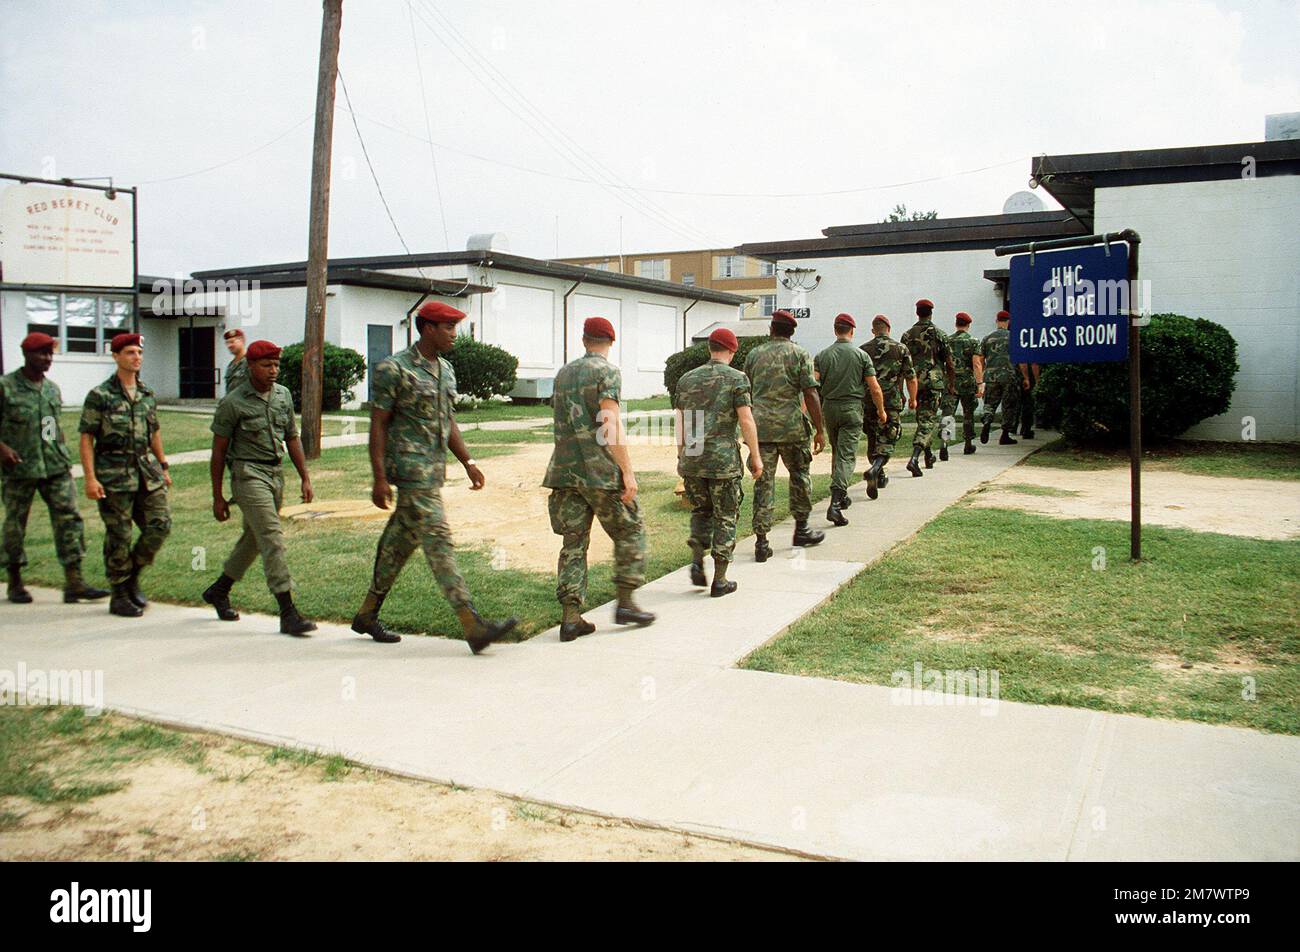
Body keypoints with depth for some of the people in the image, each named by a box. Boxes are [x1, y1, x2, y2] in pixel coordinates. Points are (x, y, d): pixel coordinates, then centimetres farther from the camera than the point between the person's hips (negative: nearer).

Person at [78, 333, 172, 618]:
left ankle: (133, 576, 19)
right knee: (119, 535, 1)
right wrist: (90, 477, -13)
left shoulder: (147, 394, 11)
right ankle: (119, 595, 14)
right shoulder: (99, 396, -5)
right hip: (113, 473, -5)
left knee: (160, 524, -3)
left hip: (147, 468, 5)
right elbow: (86, 437, -6)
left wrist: (163, 467, 19)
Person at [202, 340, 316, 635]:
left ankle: (219, 590, 39)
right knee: (273, 539, -14)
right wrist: (218, 497, -3)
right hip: (249, 474, -7)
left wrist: (305, 477, 11)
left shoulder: (283, 395, 9)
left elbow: (292, 438, 17)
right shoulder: (233, 403, -8)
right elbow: (218, 451, -3)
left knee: (253, 539, 17)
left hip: (276, 472, 7)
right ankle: (288, 613, -15)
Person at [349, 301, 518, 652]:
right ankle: (474, 627, -14)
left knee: (402, 541, 14)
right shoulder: (393, 369, -10)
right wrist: (379, 478, -15)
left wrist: (468, 461, 13)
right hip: (411, 469, -8)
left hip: (434, 470, 9)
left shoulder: (445, 370, 15)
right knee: (438, 541, -12)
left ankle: (367, 615, 27)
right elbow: (378, 425, -10)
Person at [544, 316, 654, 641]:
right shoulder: (607, 372, -6)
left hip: (565, 468, 6)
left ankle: (571, 617, 3)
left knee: (573, 542, 6)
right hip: (600, 469, -6)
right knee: (630, 533, 10)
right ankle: (626, 602, 9)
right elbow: (610, 425, -16)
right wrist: (627, 471, -15)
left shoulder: (563, 373, 15)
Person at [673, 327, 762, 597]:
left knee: (701, 511, 22)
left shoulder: (687, 378, 9)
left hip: (691, 460, 4)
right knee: (725, 518, 7)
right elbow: (746, 420, -11)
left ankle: (697, 562, 5)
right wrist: (756, 456, -4)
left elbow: (680, 422, 10)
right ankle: (720, 580, 10)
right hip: (723, 460, -4)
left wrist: (681, 457, 17)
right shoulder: (736, 378, -4)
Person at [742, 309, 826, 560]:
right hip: (792, 426, -2)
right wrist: (820, 430, -2)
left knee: (763, 482, 2)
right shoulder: (800, 354, 0)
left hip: (760, 426, 2)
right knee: (800, 475, 17)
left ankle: (761, 542, -1)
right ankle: (801, 530, 27)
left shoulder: (754, 354, 9)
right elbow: (810, 394, -7)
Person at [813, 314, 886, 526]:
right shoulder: (862, 355, -3)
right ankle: (835, 504, -20)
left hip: (829, 407, 3)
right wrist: (881, 411, 9)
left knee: (836, 452, 21)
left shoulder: (822, 355, 3)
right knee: (847, 456, -6)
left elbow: (813, 385, -8)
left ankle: (841, 495, 31)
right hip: (852, 408, -3)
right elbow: (874, 388, -3)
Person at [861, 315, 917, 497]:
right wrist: (913, 399, 14)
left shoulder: (863, 350, 4)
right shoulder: (901, 349, 0)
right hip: (892, 402, -2)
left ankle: (880, 477, 27)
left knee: (872, 439, 17)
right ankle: (875, 470, -27)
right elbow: (911, 378, 0)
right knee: (886, 441, -1)